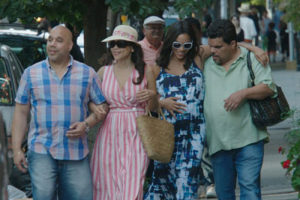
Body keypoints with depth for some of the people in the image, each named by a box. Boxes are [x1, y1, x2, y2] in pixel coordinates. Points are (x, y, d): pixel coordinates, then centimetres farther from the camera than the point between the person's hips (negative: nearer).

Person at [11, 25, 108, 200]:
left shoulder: (87, 74, 9)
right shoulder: (32, 73, 9)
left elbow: (102, 107, 11)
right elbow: (21, 113, 9)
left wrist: (86, 125, -8)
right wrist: (17, 149, 3)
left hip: (76, 154, 1)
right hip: (42, 152, -1)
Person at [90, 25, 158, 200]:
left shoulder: (145, 72, 3)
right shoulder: (104, 72, 8)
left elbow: (153, 107, 12)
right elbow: (91, 99, 18)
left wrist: (152, 95, -10)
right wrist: (95, 108, -4)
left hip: (135, 134, -2)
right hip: (110, 134, 2)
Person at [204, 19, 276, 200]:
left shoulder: (251, 59, 4)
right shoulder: (207, 65, 14)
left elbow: (269, 88, -4)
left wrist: (243, 93, -17)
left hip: (248, 139, -4)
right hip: (218, 142, 4)